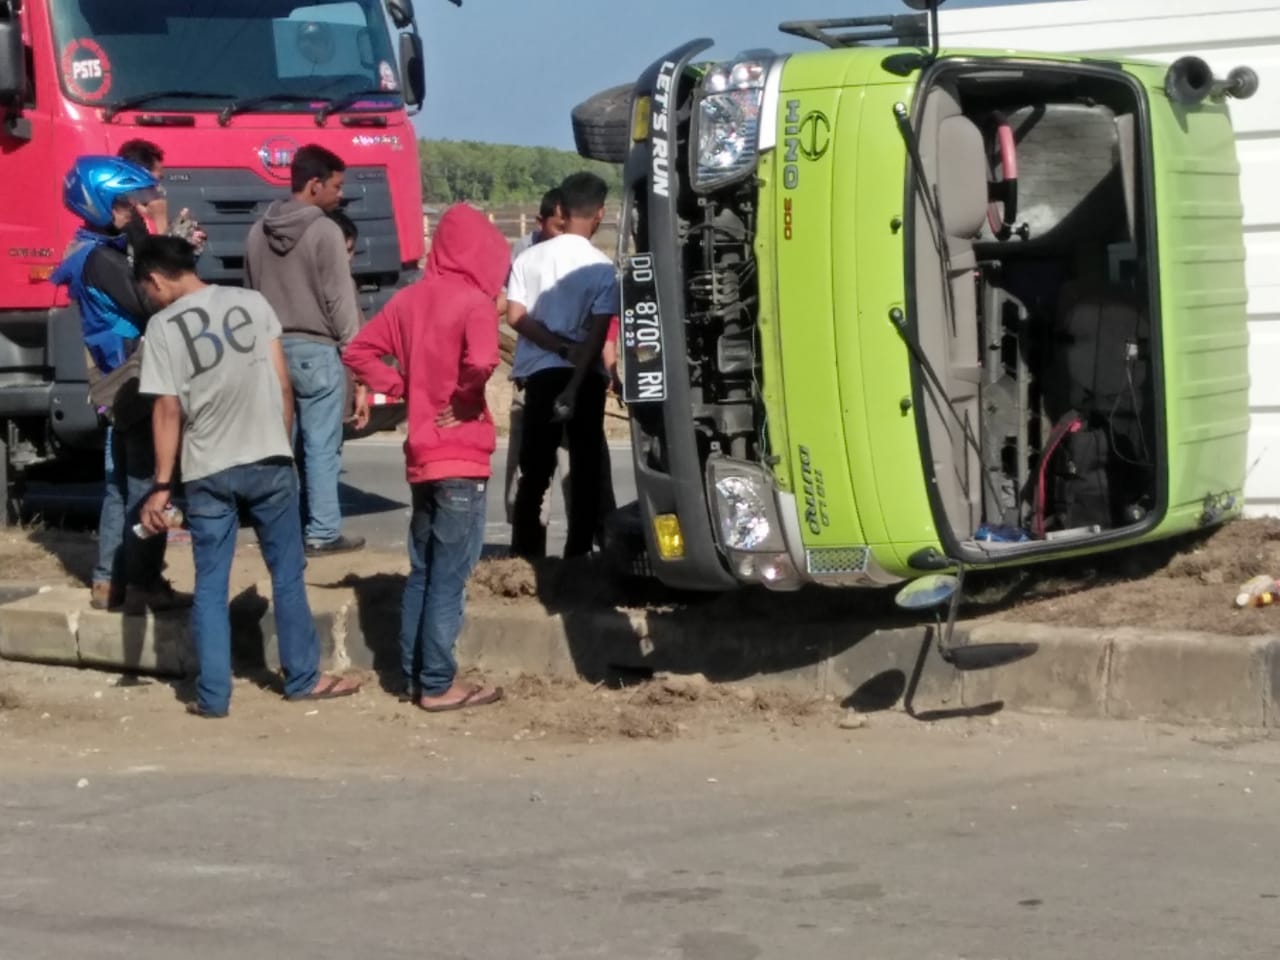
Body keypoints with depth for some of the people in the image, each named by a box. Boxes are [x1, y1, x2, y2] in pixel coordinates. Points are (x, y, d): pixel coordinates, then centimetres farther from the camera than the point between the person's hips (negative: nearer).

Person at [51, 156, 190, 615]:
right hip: (135, 384, -10)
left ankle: (109, 583, 19)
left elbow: (134, 304, 11)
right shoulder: (103, 259, -18)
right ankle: (142, 585, -5)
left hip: (119, 386, 10)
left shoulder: (96, 253, 13)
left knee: (122, 484, 14)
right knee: (146, 485, -6)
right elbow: (150, 307, -23)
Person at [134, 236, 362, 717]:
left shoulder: (163, 326, -5)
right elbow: (283, 385, 4)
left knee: (210, 586, 7)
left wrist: (161, 485, -2)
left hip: (207, 472, -2)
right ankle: (303, 678, 19)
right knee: (287, 575, 13)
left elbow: (168, 411, -7)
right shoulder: (252, 302, 3)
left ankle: (213, 695, 6)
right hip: (268, 460, 2)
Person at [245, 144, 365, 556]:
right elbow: (339, 299, -12)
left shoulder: (259, 232, 9)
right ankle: (323, 532, -1)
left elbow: (252, 294, 15)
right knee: (321, 447, -2)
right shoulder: (325, 232, -13)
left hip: (272, 349, 7)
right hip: (317, 351, -7)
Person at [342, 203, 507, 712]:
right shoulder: (474, 301, -14)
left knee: (422, 571, 15)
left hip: (421, 456, 7)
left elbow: (359, 352, 9)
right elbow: (481, 361, -31)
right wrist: (462, 399, -13)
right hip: (462, 459, -7)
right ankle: (438, 685, -1)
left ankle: (414, 675, 20)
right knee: (449, 576, -3)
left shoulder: (410, 298, 8)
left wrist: (403, 389, 6)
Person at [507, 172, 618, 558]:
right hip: (586, 375, -2)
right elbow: (597, 334, -15)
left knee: (535, 467, 9)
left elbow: (516, 317, -8)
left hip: (542, 371, 2)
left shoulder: (531, 257, -1)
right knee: (586, 468, 7)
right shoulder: (602, 267, -8)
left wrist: (560, 348, -8)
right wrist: (575, 385, -17)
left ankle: (526, 551, 8)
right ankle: (578, 552, 4)